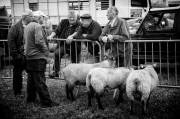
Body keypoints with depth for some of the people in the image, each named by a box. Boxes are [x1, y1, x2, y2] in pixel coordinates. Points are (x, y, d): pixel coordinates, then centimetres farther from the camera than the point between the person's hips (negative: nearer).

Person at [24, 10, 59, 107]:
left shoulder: (27, 26, 15)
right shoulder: (37, 26, -14)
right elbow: (39, 42, -23)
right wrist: (47, 53, -16)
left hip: (29, 57, 9)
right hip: (37, 57, -9)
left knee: (31, 79, 17)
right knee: (40, 81, -7)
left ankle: (30, 98, 25)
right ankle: (46, 102, -3)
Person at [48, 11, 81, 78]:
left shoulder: (78, 24, -5)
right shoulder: (64, 22, 8)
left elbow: (77, 32, -23)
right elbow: (57, 30, 4)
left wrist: (71, 36, -42)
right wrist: (51, 35, -15)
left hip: (74, 46, -2)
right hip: (63, 44, 2)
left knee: (75, 62, 5)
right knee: (57, 53, -25)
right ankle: (56, 72, -16)